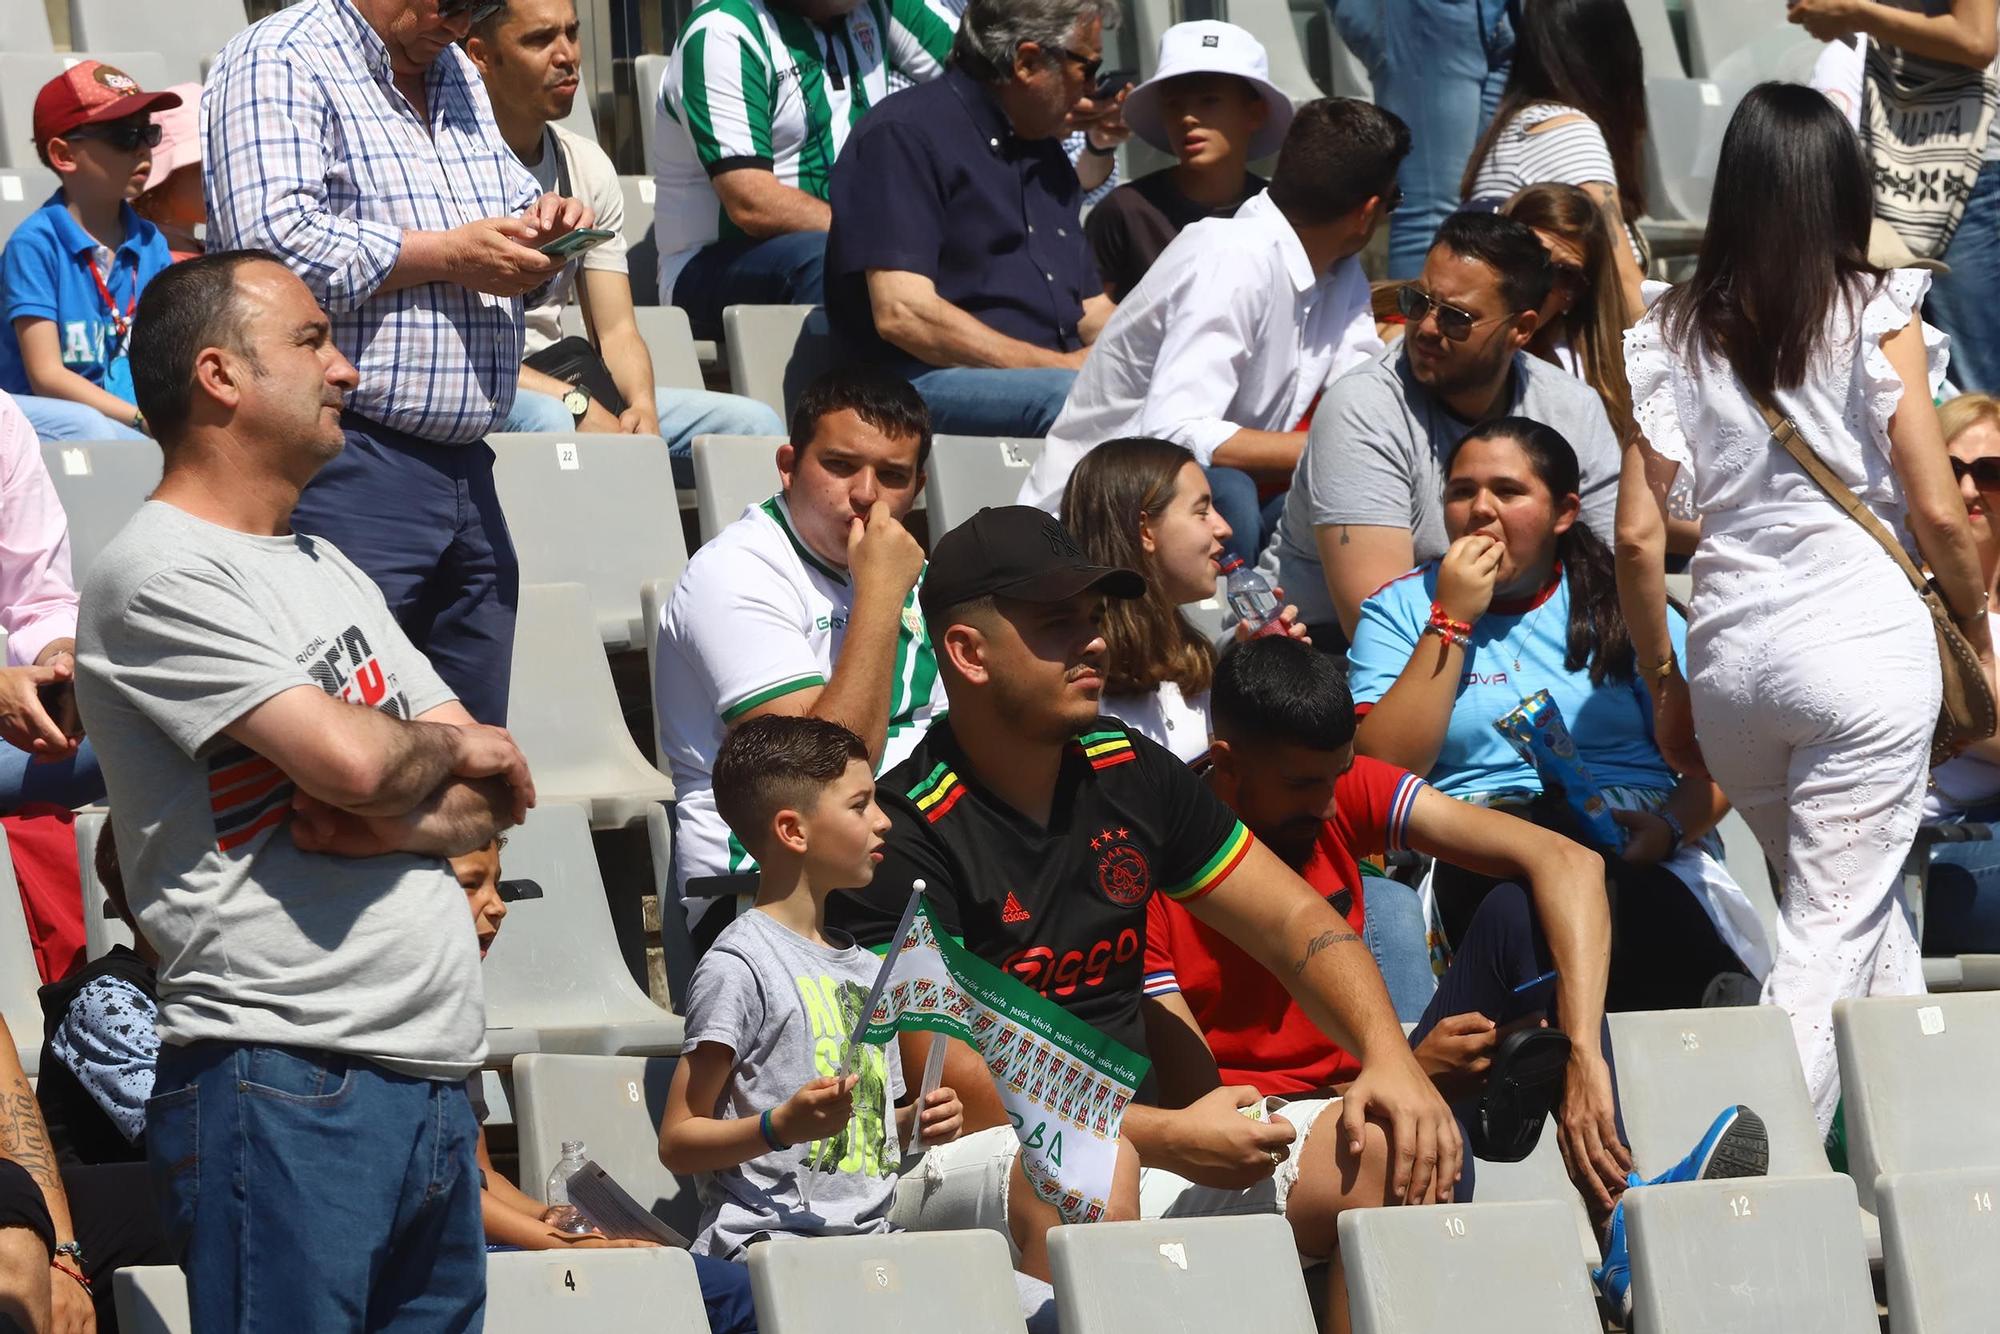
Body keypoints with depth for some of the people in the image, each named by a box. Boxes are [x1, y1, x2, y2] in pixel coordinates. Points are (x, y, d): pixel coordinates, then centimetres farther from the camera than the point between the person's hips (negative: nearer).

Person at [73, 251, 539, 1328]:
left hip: (433, 1075, 8)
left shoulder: (329, 572, 20)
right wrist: (447, 749, 3)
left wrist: (391, 820, -8)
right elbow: (347, 756, -19)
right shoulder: (159, 574, -7)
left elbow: (500, 792, 14)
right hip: (284, 1081, -8)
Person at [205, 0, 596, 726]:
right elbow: (274, 245, -21)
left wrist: (539, 225, 8)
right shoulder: (280, 62, -7)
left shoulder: (457, 76, 20)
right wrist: (451, 256, -14)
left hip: (463, 466, 9)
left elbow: (510, 199, 33)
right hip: (349, 469, -9)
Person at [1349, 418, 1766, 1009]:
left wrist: (1670, 827, -13)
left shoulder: (1618, 602, 18)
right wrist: (1452, 621, -1)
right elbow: (1384, 772, -1)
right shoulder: (1401, 609, 16)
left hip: (1633, 844, 0)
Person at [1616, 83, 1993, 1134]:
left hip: (1730, 654, 4)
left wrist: (1665, 686, 13)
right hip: (1865, 647, -4)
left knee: (1856, 904, 21)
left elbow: (1637, 536, 2)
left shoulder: (1672, 336, 4)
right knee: (1835, 929, -2)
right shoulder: (1876, 314, -4)